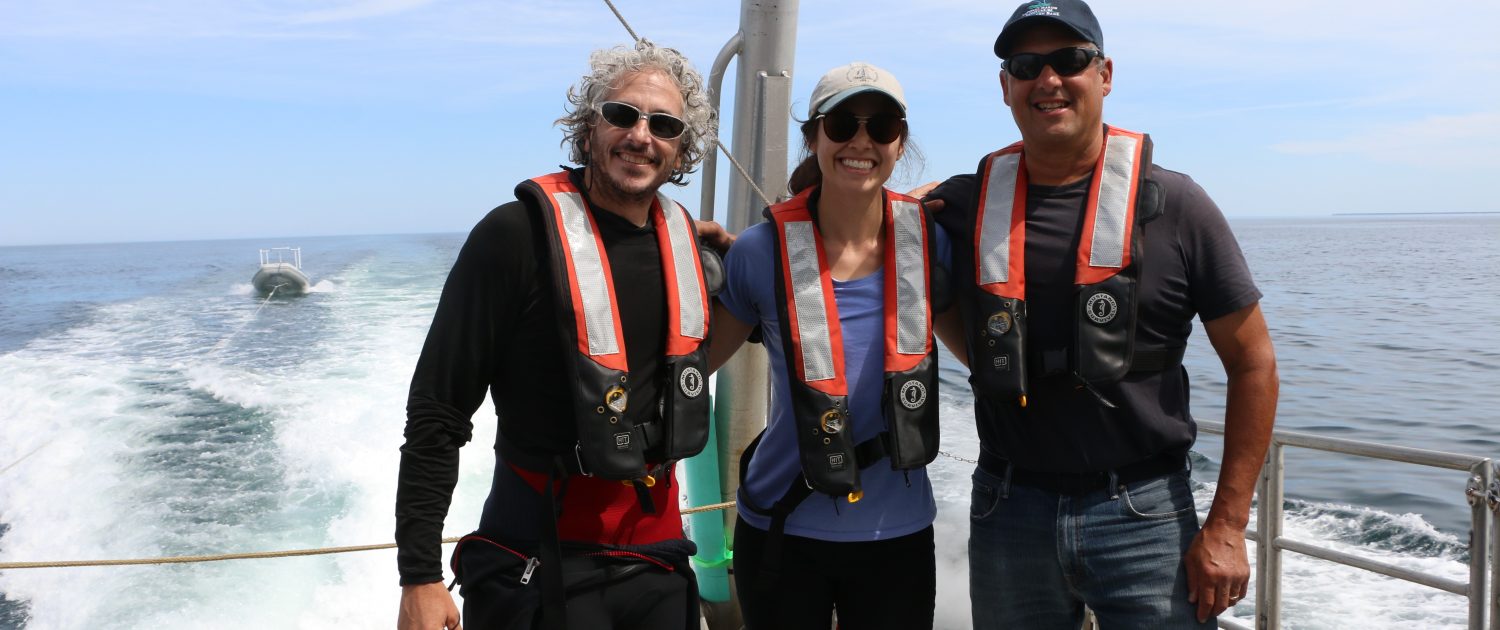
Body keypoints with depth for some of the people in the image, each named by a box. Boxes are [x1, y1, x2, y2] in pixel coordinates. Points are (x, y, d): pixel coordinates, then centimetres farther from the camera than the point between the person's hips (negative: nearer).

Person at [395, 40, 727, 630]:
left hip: (657, 549, 6)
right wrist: (419, 576, -15)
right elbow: (437, 410, -13)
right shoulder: (519, 233, -13)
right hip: (541, 559, -5)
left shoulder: (686, 243, 3)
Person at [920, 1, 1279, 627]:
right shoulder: (964, 205, 2)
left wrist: (1226, 528, -4)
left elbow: (1252, 364, 0)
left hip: (1143, 511, -2)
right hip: (1008, 511, 2)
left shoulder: (1174, 205, -3)